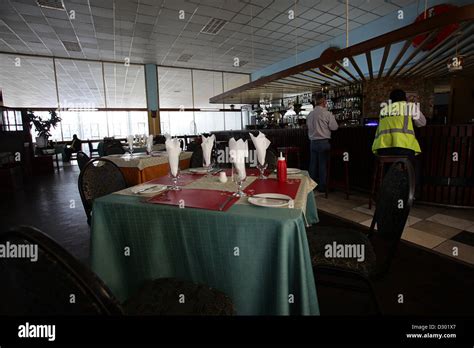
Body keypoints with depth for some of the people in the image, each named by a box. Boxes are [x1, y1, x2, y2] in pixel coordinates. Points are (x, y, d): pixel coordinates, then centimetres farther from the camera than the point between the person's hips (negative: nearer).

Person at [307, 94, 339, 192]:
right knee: (323, 164, 2)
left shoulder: (310, 114, 7)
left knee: (313, 163, 12)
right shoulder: (326, 113, -9)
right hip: (323, 142, -5)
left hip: (313, 142, 5)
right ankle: (322, 186, 9)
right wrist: (332, 118, 10)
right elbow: (334, 127, -6)